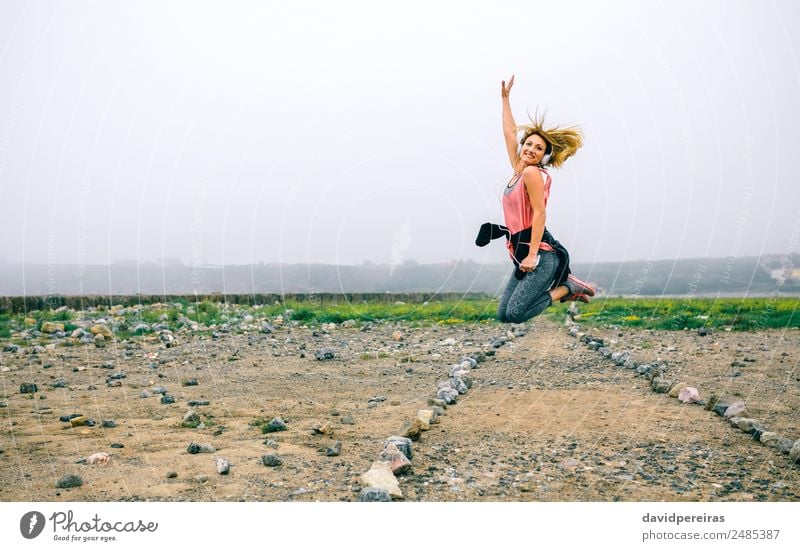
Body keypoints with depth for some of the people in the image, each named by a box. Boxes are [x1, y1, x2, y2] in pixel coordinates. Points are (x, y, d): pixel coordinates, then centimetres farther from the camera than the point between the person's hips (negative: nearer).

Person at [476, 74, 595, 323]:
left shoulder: (533, 173, -8)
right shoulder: (519, 170, 15)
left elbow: (540, 213, -15)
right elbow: (510, 131, 25)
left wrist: (533, 255, -22)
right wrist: (505, 98, 31)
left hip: (540, 254, -9)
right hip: (523, 254, 9)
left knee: (515, 315, -18)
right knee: (502, 315, 5)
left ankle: (566, 288, 1)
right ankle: (559, 285, 13)